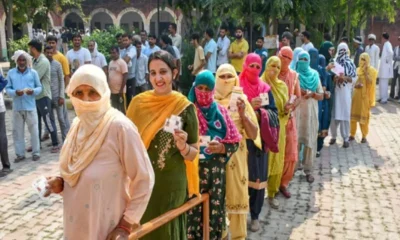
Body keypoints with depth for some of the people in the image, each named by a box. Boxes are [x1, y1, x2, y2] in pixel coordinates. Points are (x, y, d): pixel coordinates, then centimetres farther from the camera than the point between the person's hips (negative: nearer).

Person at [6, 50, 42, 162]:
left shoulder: (33, 72, 1)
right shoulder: (11, 73, 4)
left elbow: (39, 87, 3)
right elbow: (7, 89, 3)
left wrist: (33, 91, -18)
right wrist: (15, 92, -17)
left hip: (30, 106, -2)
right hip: (17, 107, 2)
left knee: (34, 130, 4)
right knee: (17, 131, 8)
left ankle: (36, 152, 15)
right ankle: (20, 154, 18)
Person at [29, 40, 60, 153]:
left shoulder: (44, 62, -16)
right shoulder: (35, 61, 11)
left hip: (43, 96, -9)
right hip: (35, 96, 9)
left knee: (48, 121, -2)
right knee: (36, 121, 15)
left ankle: (55, 144, 6)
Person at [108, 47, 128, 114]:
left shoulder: (122, 62, -11)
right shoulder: (111, 63, 12)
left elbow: (125, 76, -15)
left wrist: (121, 89, -17)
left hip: (120, 91, -7)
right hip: (112, 91, 8)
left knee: (122, 109, -1)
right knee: (114, 108, 15)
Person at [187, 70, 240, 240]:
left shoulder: (221, 111, 6)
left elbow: (234, 142, 5)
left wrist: (220, 148, -13)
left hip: (216, 171, 2)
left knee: (214, 211, 5)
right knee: (193, 211, -4)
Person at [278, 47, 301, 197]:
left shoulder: (294, 75, 5)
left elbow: (298, 97, 8)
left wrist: (292, 107, -11)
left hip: (289, 119, 4)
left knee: (291, 154, 6)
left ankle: (283, 183, 23)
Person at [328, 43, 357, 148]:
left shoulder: (350, 63, 5)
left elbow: (354, 78, 2)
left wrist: (345, 78, -14)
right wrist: (334, 78, -15)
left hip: (345, 93, 0)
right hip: (335, 92, 0)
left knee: (345, 115, -1)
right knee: (334, 115, 3)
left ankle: (346, 138, 7)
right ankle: (333, 136, 19)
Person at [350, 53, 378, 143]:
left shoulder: (372, 71, -4)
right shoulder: (357, 70, 8)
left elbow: (370, 83, -14)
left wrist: (366, 72, -18)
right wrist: (356, 85, -12)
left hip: (365, 96, -4)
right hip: (356, 95, 4)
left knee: (364, 116, 2)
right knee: (353, 115, 5)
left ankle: (364, 136, 11)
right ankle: (352, 135, 15)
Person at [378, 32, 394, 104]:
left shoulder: (387, 44, -14)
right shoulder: (386, 44, 14)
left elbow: (391, 52, -30)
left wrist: (388, 60, -20)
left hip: (385, 67, -10)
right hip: (383, 67, 10)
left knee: (384, 83, -6)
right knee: (382, 83, 16)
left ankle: (384, 99, -2)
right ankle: (383, 97, 24)